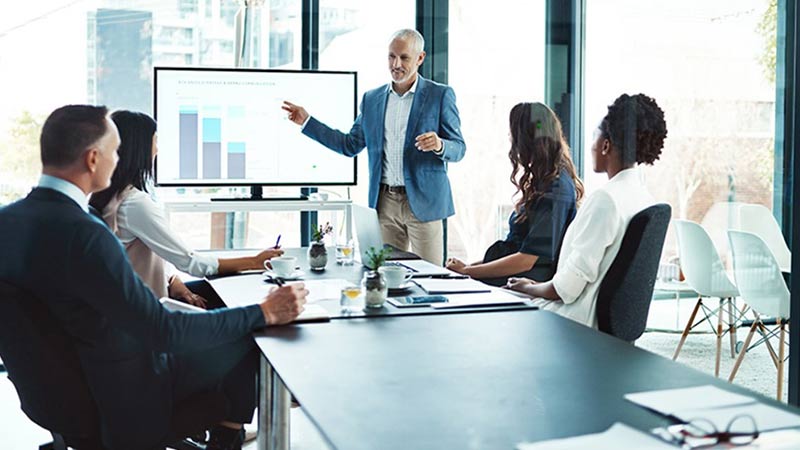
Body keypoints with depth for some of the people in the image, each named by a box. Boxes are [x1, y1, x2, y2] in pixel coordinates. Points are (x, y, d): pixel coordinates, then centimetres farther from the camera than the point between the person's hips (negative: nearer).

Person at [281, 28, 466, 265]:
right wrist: (307, 121, 12)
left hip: (423, 201, -3)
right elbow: (351, 145, 15)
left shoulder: (440, 95, -1)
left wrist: (439, 145, -24)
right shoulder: (372, 99, 11)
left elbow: (459, 149, -1)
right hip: (384, 202, 4)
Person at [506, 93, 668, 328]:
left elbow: (572, 281, -20)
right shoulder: (644, 196, 8)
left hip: (584, 318, -9)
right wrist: (539, 286, 15)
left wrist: (529, 289, -1)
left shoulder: (605, 199, -21)